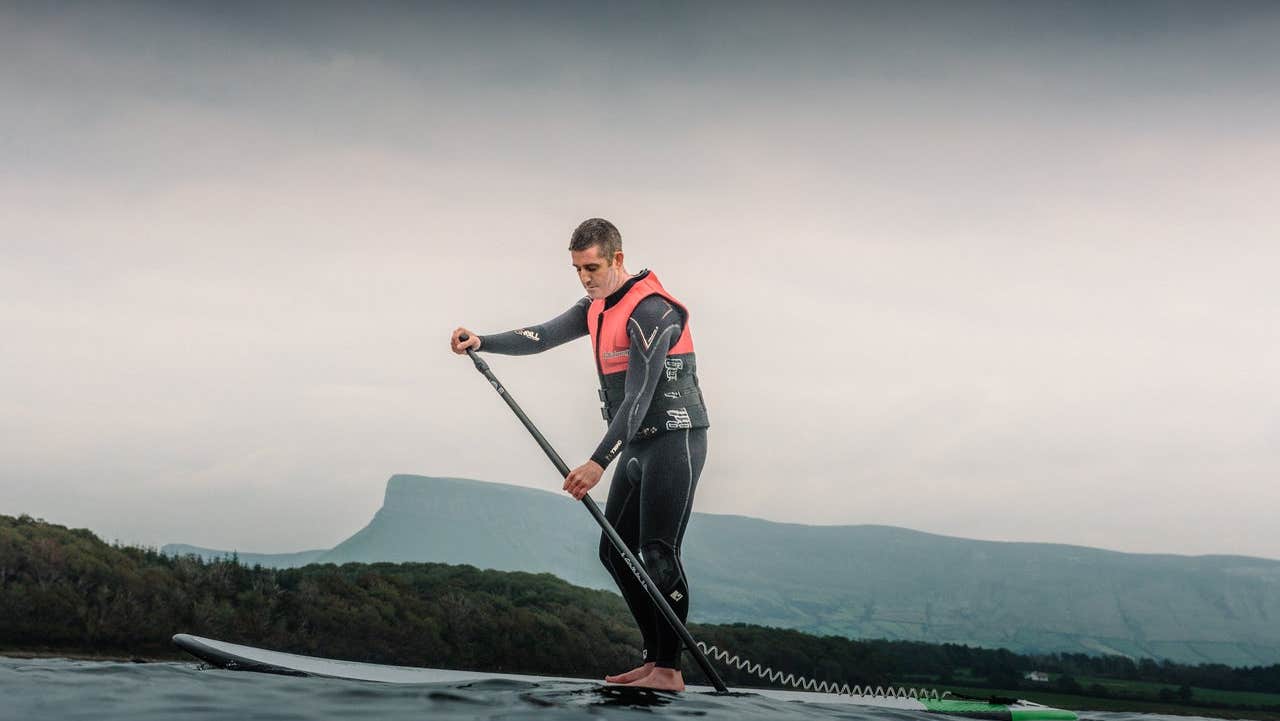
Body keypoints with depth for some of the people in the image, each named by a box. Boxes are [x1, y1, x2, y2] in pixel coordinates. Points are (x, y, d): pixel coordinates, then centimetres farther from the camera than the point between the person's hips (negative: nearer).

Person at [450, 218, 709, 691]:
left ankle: (670, 669, -7)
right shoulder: (597, 307, 12)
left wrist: (599, 462, -28)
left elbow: (638, 397, -24)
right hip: (636, 446, 10)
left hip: (674, 442, -10)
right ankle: (656, 656, 15)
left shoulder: (651, 310, -19)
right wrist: (483, 342, -9)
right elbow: (544, 337, 8)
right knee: (615, 551, 9)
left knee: (657, 552, -13)